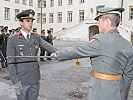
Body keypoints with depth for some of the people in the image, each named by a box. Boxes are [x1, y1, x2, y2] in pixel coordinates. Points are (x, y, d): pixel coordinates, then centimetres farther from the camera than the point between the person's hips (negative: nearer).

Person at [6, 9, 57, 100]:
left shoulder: (36, 37, 7)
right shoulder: (12, 39, -6)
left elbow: (48, 47, -7)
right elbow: (10, 62, -8)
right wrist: (15, 82, -14)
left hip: (35, 79, 4)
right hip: (22, 81, -4)